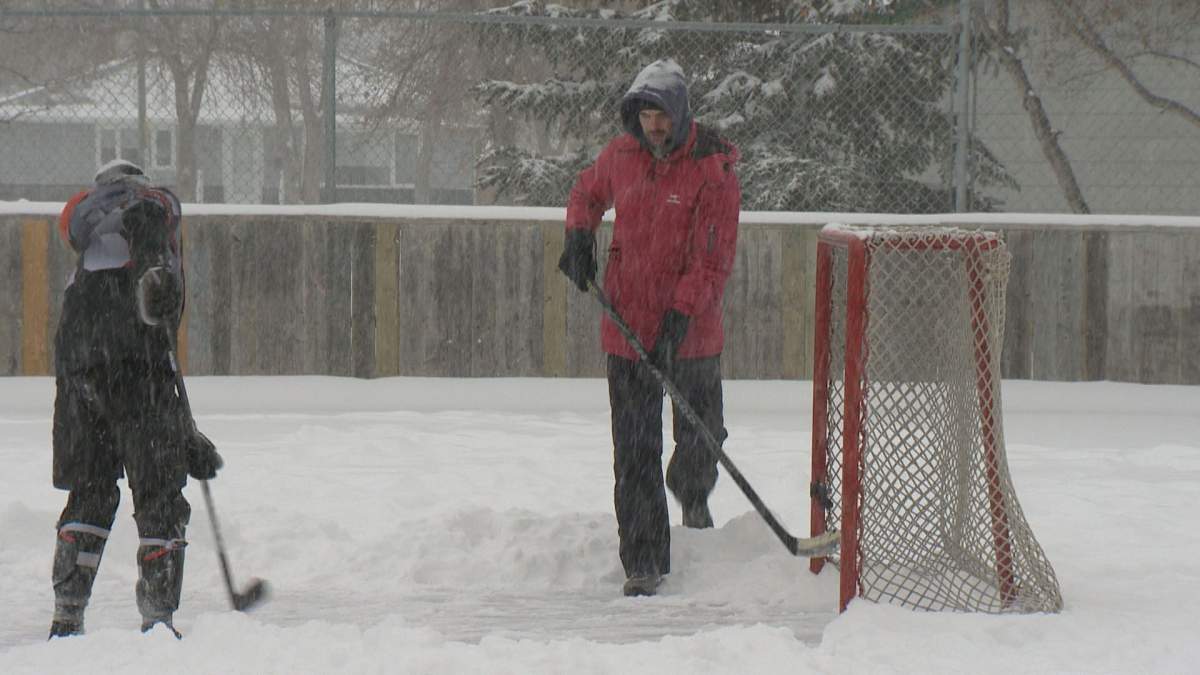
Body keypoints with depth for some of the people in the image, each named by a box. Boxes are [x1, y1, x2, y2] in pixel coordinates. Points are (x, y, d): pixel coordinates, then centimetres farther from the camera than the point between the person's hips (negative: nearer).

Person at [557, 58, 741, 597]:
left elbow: (714, 256, -16)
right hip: (627, 324, 2)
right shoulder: (621, 155, 1)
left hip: (690, 327, -2)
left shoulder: (712, 168, -13)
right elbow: (587, 192, 24)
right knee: (634, 450, -2)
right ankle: (643, 562, 2)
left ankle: (692, 492, 49)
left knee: (700, 434, 15)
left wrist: (680, 317, -24)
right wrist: (579, 234, 5)